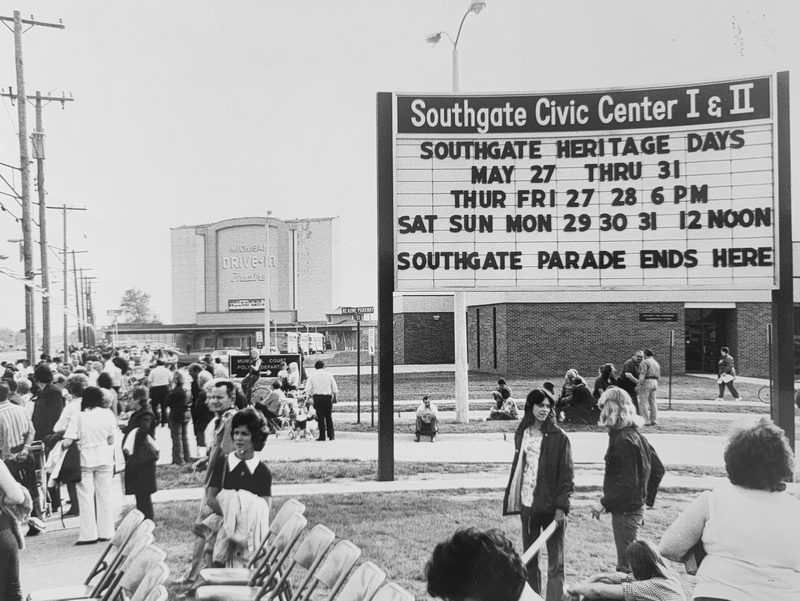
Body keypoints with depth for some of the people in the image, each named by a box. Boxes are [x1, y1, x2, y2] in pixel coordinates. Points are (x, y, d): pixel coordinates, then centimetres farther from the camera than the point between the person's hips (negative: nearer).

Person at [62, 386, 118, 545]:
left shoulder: (80, 416, -10)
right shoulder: (108, 414, -4)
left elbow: (67, 442, -12)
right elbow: (111, 440, -3)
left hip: (85, 460, -2)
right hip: (105, 459, 2)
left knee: (86, 496, 6)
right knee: (104, 495, 11)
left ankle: (88, 534, 5)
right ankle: (105, 532, 14)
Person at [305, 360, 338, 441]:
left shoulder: (312, 376, 3)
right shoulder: (328, 375, 6)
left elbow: (307, 389, -1)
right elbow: (334, 388, 8)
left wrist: (309, 396, 12)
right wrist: (334, 397, 18)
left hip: (317, 397, -1)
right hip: (328, 397, 1)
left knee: (320, 417, 1)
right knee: (329, 417, 9)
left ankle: (322, 436, -1)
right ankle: (331, 435, 9)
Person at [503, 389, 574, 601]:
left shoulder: (559, 437, -6)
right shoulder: (521, 434, 8)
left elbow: (567, 475, -8)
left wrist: (562, 506, -15)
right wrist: (513, 500, 9)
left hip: (551, 506, -5)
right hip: (527, 505, 5)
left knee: (555, 563, 0)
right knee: (529, 560, 13)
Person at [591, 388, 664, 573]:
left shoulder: (623, 440, -20)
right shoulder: (635, 435, 9)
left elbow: (627, 483, -23)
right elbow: (658, 469, 16)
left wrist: (604, 503, -17)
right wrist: (647, 498, 19)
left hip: (625, 510, -10)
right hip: (636, 506, 10)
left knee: (626, 565, -3)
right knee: (631, 559, 18)